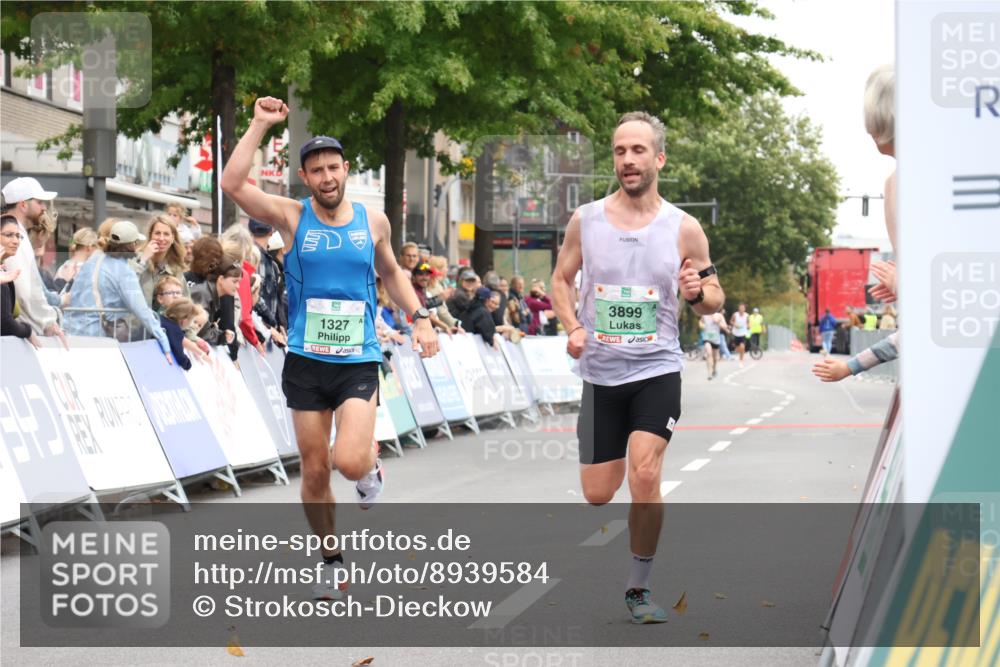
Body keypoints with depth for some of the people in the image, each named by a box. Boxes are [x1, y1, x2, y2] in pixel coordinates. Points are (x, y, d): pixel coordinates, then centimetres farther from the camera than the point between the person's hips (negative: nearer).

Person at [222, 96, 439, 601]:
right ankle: (331, 558, 27)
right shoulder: (291, 217, -3)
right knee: (314, 472, 7)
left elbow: (390, 272, 22)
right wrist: (261, 125, -16)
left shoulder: (373, 220, 4)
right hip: (306, 363, 0)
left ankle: (371, 464, 18)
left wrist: (419, 317, 10)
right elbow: (232, 184, -17)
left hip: (359, 361, 0)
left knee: (350, 462, -19)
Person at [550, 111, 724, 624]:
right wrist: (572, 327, -5)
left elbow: (715, 300, 6)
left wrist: (698, 293, -18)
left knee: (645, 477, -18)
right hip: (601, 372, 2)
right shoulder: (585, 220, 0)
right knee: (597, 495, 5)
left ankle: (639, 587, 0)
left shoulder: (684, 229, -3)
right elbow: (561, 279, 12)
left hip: (657, 370, -2)